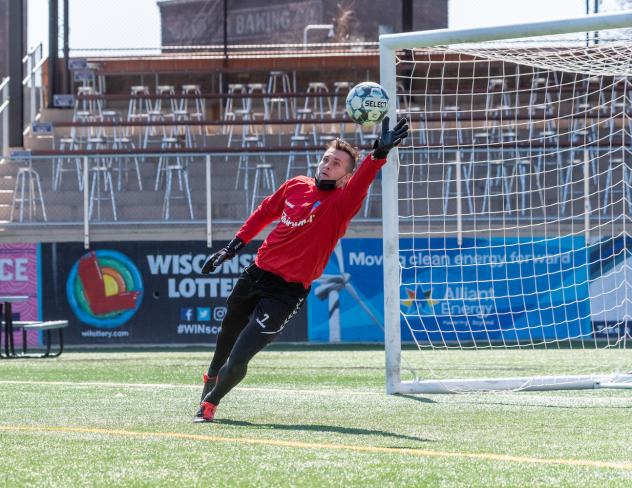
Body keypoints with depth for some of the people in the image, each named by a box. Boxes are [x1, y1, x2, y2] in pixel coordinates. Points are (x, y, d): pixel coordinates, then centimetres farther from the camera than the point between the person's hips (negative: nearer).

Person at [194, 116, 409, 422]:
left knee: (238, 359, -12)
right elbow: (265, 212, 20)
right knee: (226, 336, 25)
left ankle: (210, 402, 15)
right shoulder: (296, 186, 3)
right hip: (257, 274, 5)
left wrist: (379, 153, -53)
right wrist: (234, 247, 21)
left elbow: (360, 183, -34)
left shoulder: (341, 203, -13)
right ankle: (212, 377, 56)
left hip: (288, 291, -5)